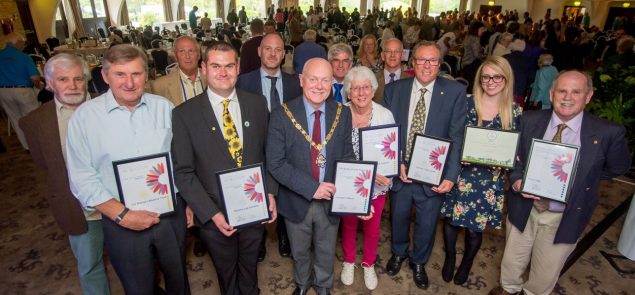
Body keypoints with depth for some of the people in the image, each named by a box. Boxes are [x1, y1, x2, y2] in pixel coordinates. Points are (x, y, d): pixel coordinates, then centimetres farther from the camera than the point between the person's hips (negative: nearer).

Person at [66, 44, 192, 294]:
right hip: (122, 222, -1)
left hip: (172, 213, 2)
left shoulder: (163, 107, -1)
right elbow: (82, 178, -7)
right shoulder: (85, 116, -7)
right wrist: (122, 215, -15)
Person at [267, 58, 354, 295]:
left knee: (326, 252, 24)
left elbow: (347, 156, -2)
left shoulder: (342, 114, -7)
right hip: (297, 201, -1)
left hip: (331, 200, 2)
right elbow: (275, 163, -18)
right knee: (300, 251, 24)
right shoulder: (282, 115, -16)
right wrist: (312, 188, -25)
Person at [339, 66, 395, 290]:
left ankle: (369, 264, 48)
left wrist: (381, 173, -23)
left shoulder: (385, 115, -12)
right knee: (348, 224, 22)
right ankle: (348, 262, 49)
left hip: (377, 185, 1)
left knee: (372, 227, 21)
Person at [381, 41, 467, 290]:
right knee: (398, 217, 22)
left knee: (427, 223, 17)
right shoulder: (394, 89, -3)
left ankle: (418, 262, 46)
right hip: (399, 171, 2)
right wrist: (397, 163, -13)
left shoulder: (455, 91, -8)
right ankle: (398, 253, 52)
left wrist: (450, 176, -17)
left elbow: (457, 137, -11)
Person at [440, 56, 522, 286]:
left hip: (490, 179, 0)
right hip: (460, 174, 0)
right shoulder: (466, 103, -6)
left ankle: (466, 263, 41)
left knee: (475, 227, 12)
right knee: (451, 219, 12)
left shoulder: (515, 111, -3)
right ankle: (450, 257, 41)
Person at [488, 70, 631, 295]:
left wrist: (584, 178, -9)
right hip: (524, 209, 2)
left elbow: (618, 168, 3)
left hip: (564, 219, -1)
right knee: (512, 262, 22)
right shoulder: (530, 121, -9)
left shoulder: (608, 133, -15)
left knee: (546, 273, 20)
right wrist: (516, 181, -17)